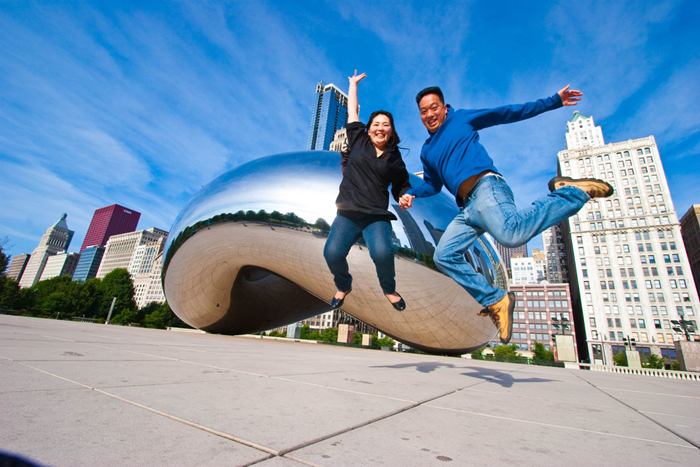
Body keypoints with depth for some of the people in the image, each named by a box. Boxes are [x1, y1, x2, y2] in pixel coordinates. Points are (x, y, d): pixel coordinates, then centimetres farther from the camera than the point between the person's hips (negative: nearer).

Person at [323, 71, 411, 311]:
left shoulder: (395, 159, 11)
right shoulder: (358, 141, 11)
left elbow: (402, 186, 21)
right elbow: (352, 112, 19)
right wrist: (353, 84, 29)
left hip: (377, 216, -1)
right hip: (347, 214, 1)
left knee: (382, 253, -28)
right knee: (332, 252, -21)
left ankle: (389, 289, 6)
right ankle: (343, 287, 12)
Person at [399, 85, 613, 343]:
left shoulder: (462, 118, 15)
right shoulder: (426, 151, 28)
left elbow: (509, 113, 14)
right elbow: (432, 185, 33)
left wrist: (554, 101, 10)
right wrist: (410, 194, 13)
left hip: (485, 187, -6)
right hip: (467, 207, 7)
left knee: (512, 233, -34)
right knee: (444, 256, -3)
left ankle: (574, 191, -8)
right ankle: (495, 300, -1)